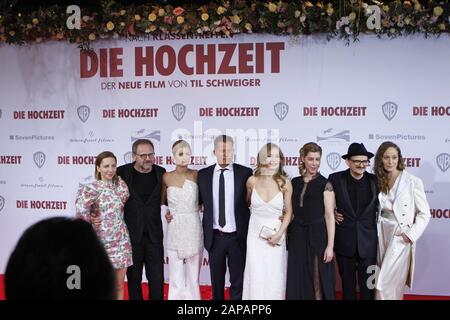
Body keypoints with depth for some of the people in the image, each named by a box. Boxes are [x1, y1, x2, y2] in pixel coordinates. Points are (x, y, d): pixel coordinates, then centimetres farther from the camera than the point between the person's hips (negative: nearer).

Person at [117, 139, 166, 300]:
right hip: (131, 235, -1)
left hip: (154, 235, 2)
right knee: (133, 279, 13)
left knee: (157, 279, 7)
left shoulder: (160, 172, 1)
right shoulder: (122, 172, -7)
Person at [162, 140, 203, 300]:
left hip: (194, 228, 0)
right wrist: (166, 212, -1)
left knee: (193, 275, 7)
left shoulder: (197, 175, 0)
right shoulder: (166, 177, 2)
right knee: (176, 276, 4)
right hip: (175, 228, 0)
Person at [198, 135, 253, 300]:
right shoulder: (203, 174, 1)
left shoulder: (245, 173, -5)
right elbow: (198, 201, 9)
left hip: (237, 236, -2)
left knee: (238, 281, 11)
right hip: (214, 237, 2)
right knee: (216, 280, 18)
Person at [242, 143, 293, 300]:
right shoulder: (252, 181, -4)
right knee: (256, 277, 3)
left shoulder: (285, 182, -7)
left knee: (275, 278, 6)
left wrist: (279, 234, -8)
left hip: (276, 235, 0)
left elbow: (288, 211, 0)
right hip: (256, 234, 1)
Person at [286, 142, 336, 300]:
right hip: (297, 237, 4)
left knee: (317, 281, 3)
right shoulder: (295, 182, 8)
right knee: (297, 281, 10)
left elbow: (330, 216, -8)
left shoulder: (325, 184, -5)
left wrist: (330, 246, -12)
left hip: (317, 237, -4)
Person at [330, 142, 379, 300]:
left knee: (367, 285, 5)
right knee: (347, 282, 15)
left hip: (368, 241, 0)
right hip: (344, 241, 0)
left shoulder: (375, 180, -2)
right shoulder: (335, 179, -5)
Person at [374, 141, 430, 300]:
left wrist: (411, 236, -12)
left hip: (401, 237, -5)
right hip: (381, 234, 5)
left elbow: (424, 213, -4)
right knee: (383, 282, 12)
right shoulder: (378, 182, 6)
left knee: (385, 283, -7)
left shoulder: (413, 182, -8)